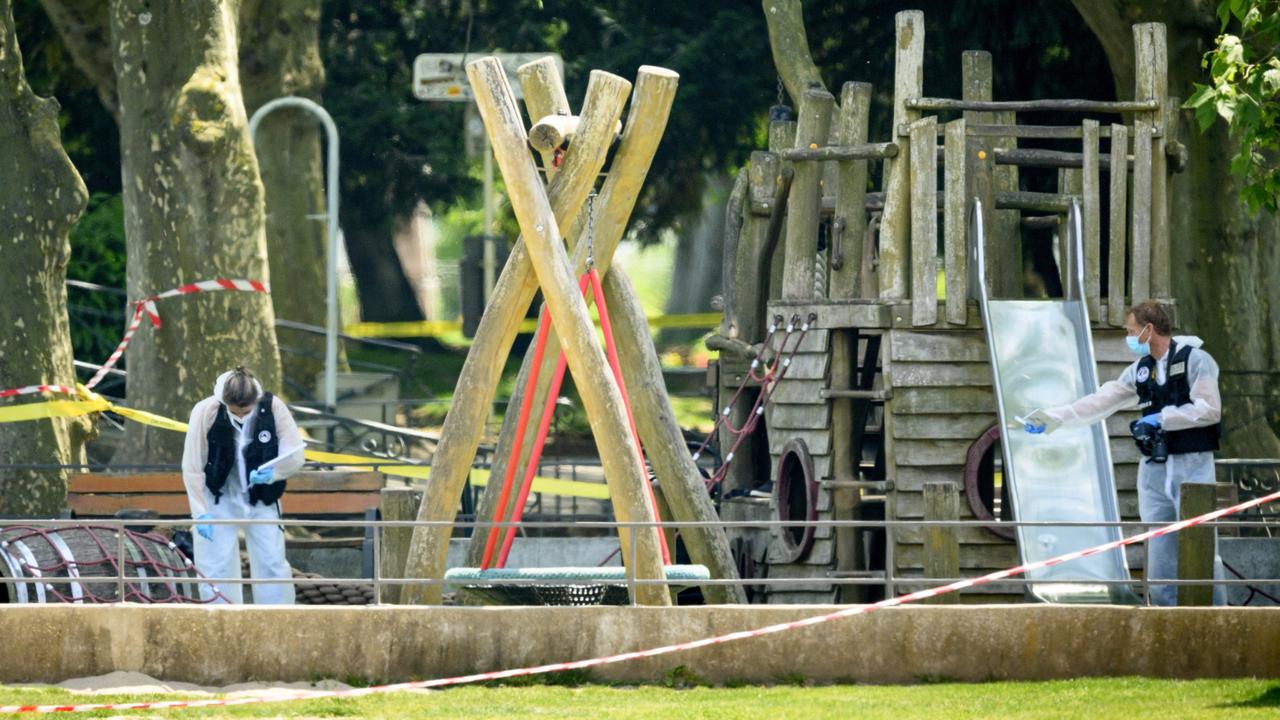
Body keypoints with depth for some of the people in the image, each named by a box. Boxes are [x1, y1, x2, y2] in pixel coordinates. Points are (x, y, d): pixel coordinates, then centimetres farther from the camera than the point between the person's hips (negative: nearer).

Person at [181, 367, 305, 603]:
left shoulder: (273, 408, -17)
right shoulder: (206, 411, -21)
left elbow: (295, 457, -10)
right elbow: (192, 468, -13)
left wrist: (272, 473, -32)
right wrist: (200, 513, -17)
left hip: (261, 501, 2)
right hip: (219, 501, -2)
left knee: (273, 565, 3)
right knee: (217, 568, -4)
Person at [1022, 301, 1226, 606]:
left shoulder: (1195, 361, -5)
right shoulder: (1140, 370, 16)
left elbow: (1209, 410, -14)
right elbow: (1101, 402, 18)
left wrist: (1161, 418, -13)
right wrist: (1054, 417, 14)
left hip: (1193, 466, -7)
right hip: (1154, 470, 7)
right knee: (1160, 555, 3)